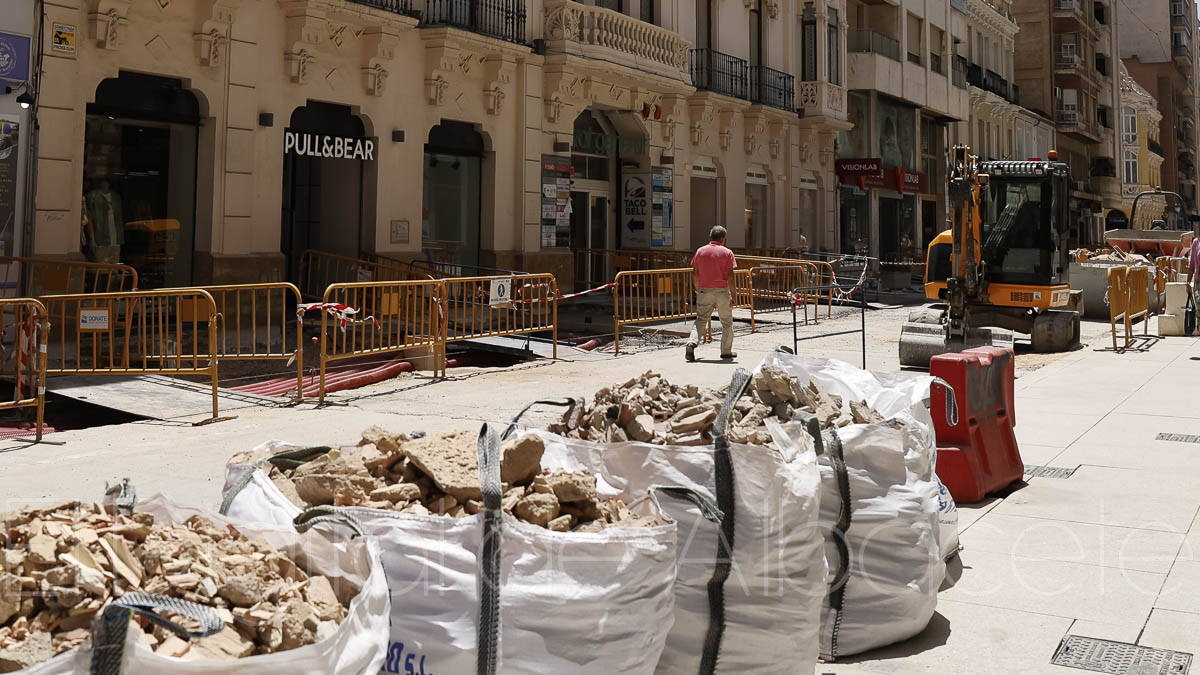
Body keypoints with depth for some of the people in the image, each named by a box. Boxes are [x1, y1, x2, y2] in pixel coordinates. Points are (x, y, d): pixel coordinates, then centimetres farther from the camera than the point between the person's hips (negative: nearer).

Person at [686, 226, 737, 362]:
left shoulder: (700, 251, 6)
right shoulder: (727, 253, -2)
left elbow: (695, 273, 6)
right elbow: (730, 275, -7)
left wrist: (698, 290, 17)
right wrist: (733, 294, -3)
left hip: (704, 290, 2)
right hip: (722, 290, -2)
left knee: (700, 319, 6)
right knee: (727, 322, 11)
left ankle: (692, 343, -17)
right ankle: (726, 351, 16)